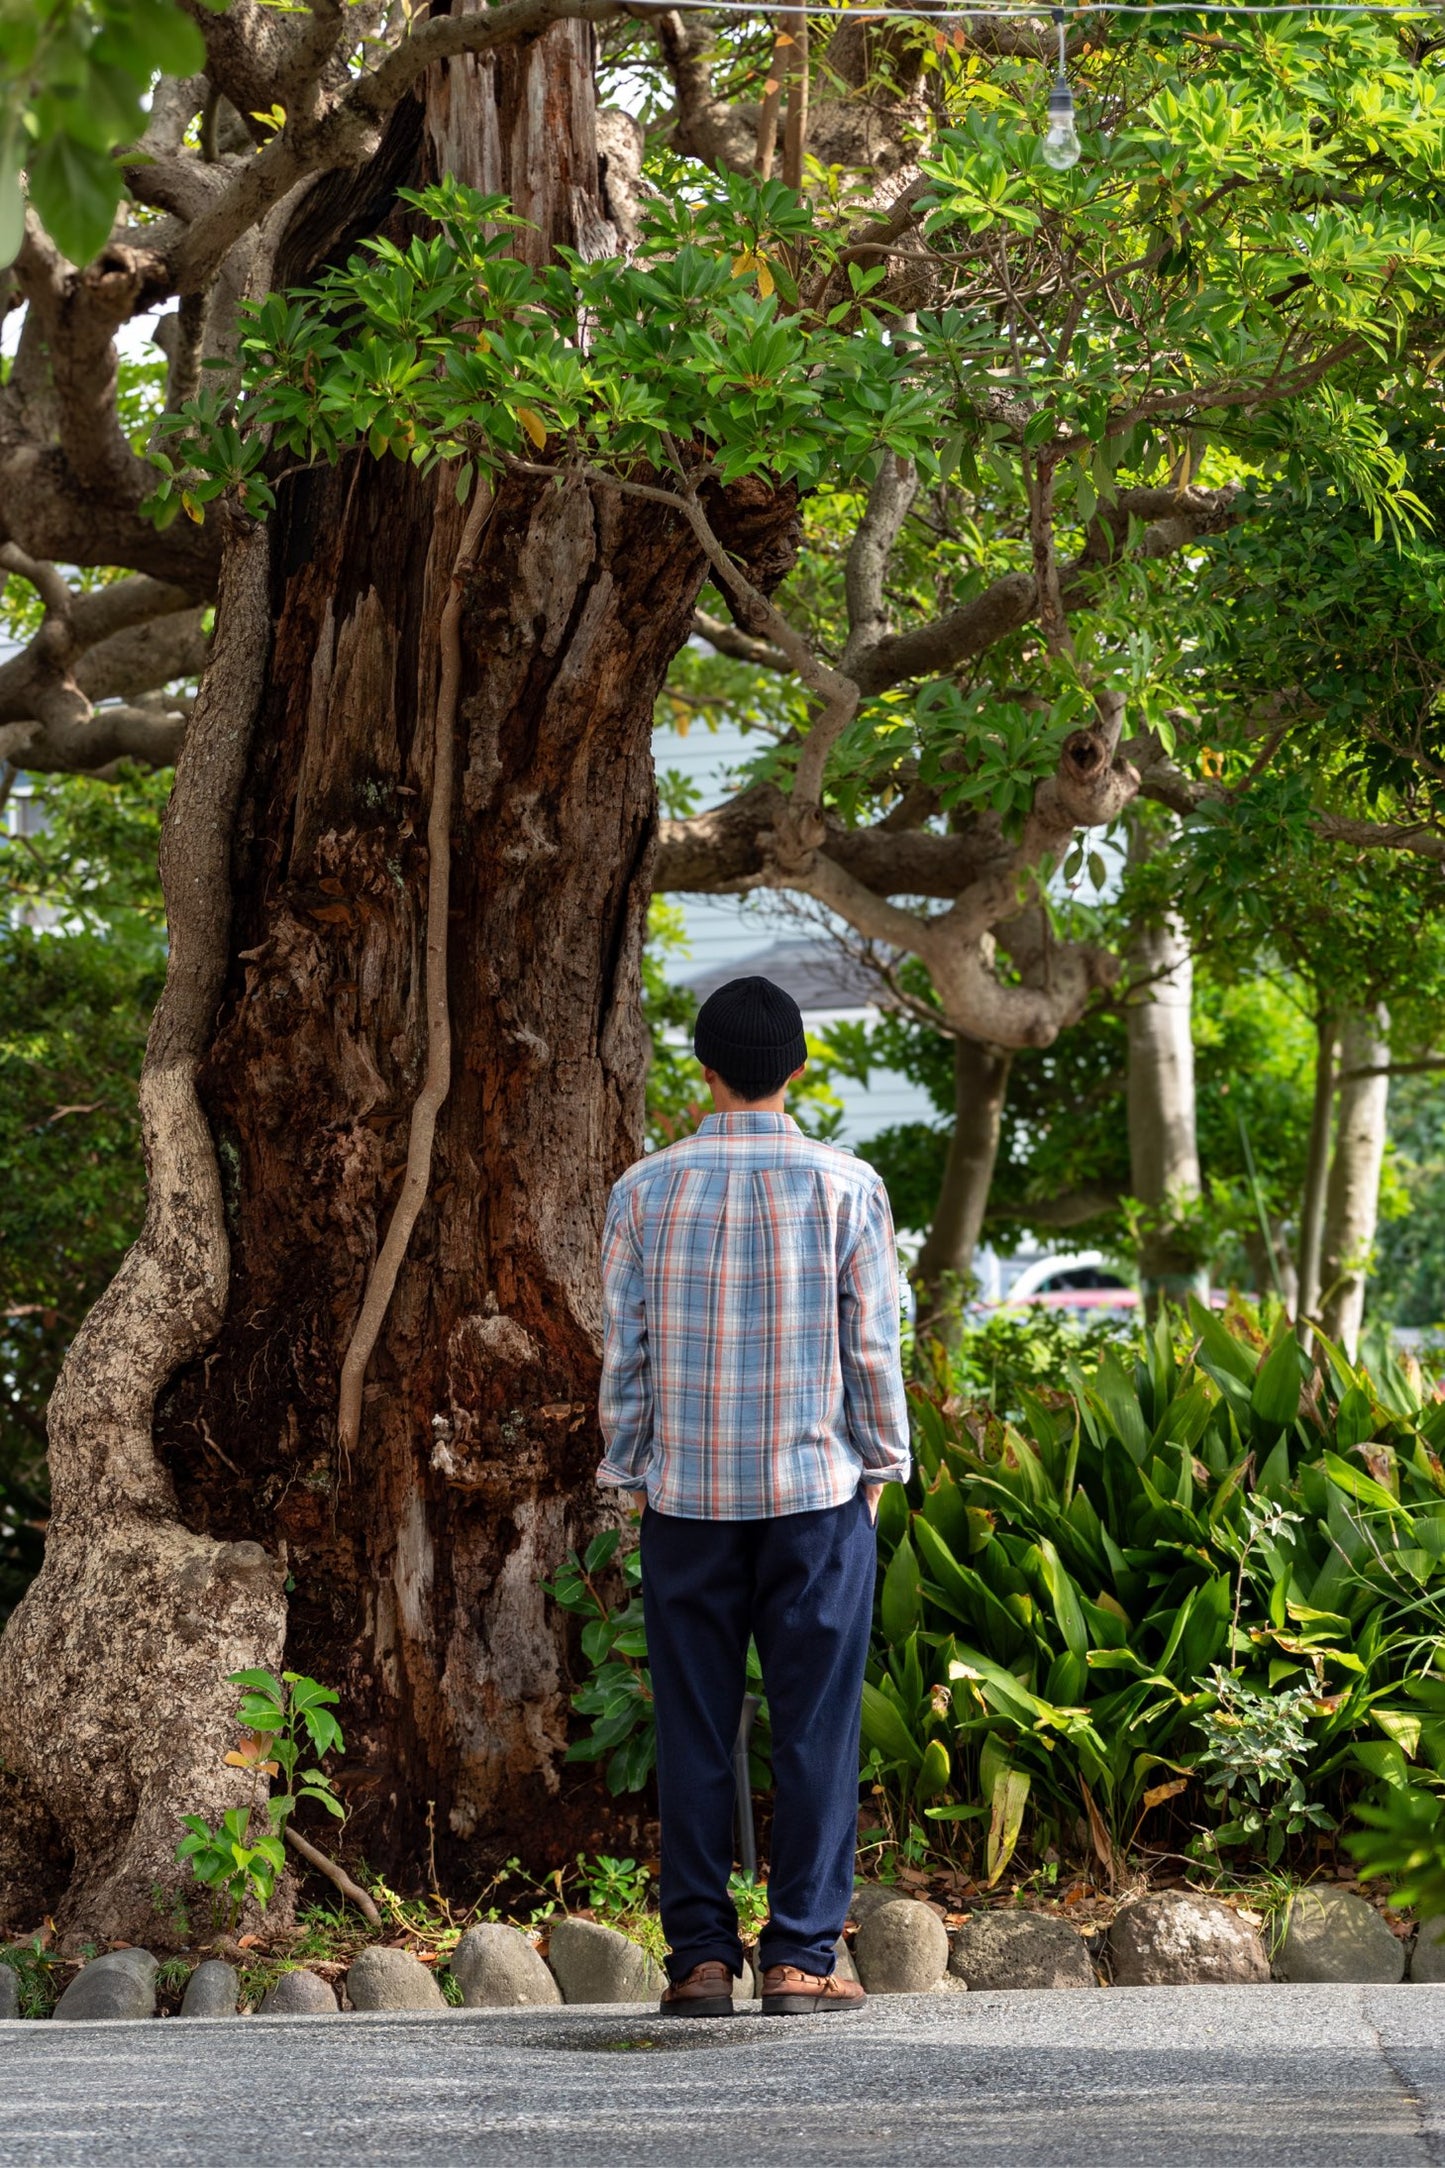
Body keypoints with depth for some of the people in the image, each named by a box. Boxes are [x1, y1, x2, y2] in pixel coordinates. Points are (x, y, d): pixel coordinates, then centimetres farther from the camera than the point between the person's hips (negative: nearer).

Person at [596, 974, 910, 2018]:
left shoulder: (648, 1190, 0)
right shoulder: (845, 1186, -4)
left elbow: (624, 1350, 2)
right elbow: (873, 1345, -1)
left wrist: (631, 1473, 12)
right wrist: (879, 1463, 11)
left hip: (686, 1497, 1)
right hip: (817, 1490, -1)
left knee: (694, 1731, 6)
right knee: (815, 1727, 3)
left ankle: (701, 1956, 5)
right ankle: (801, 1958, 1)